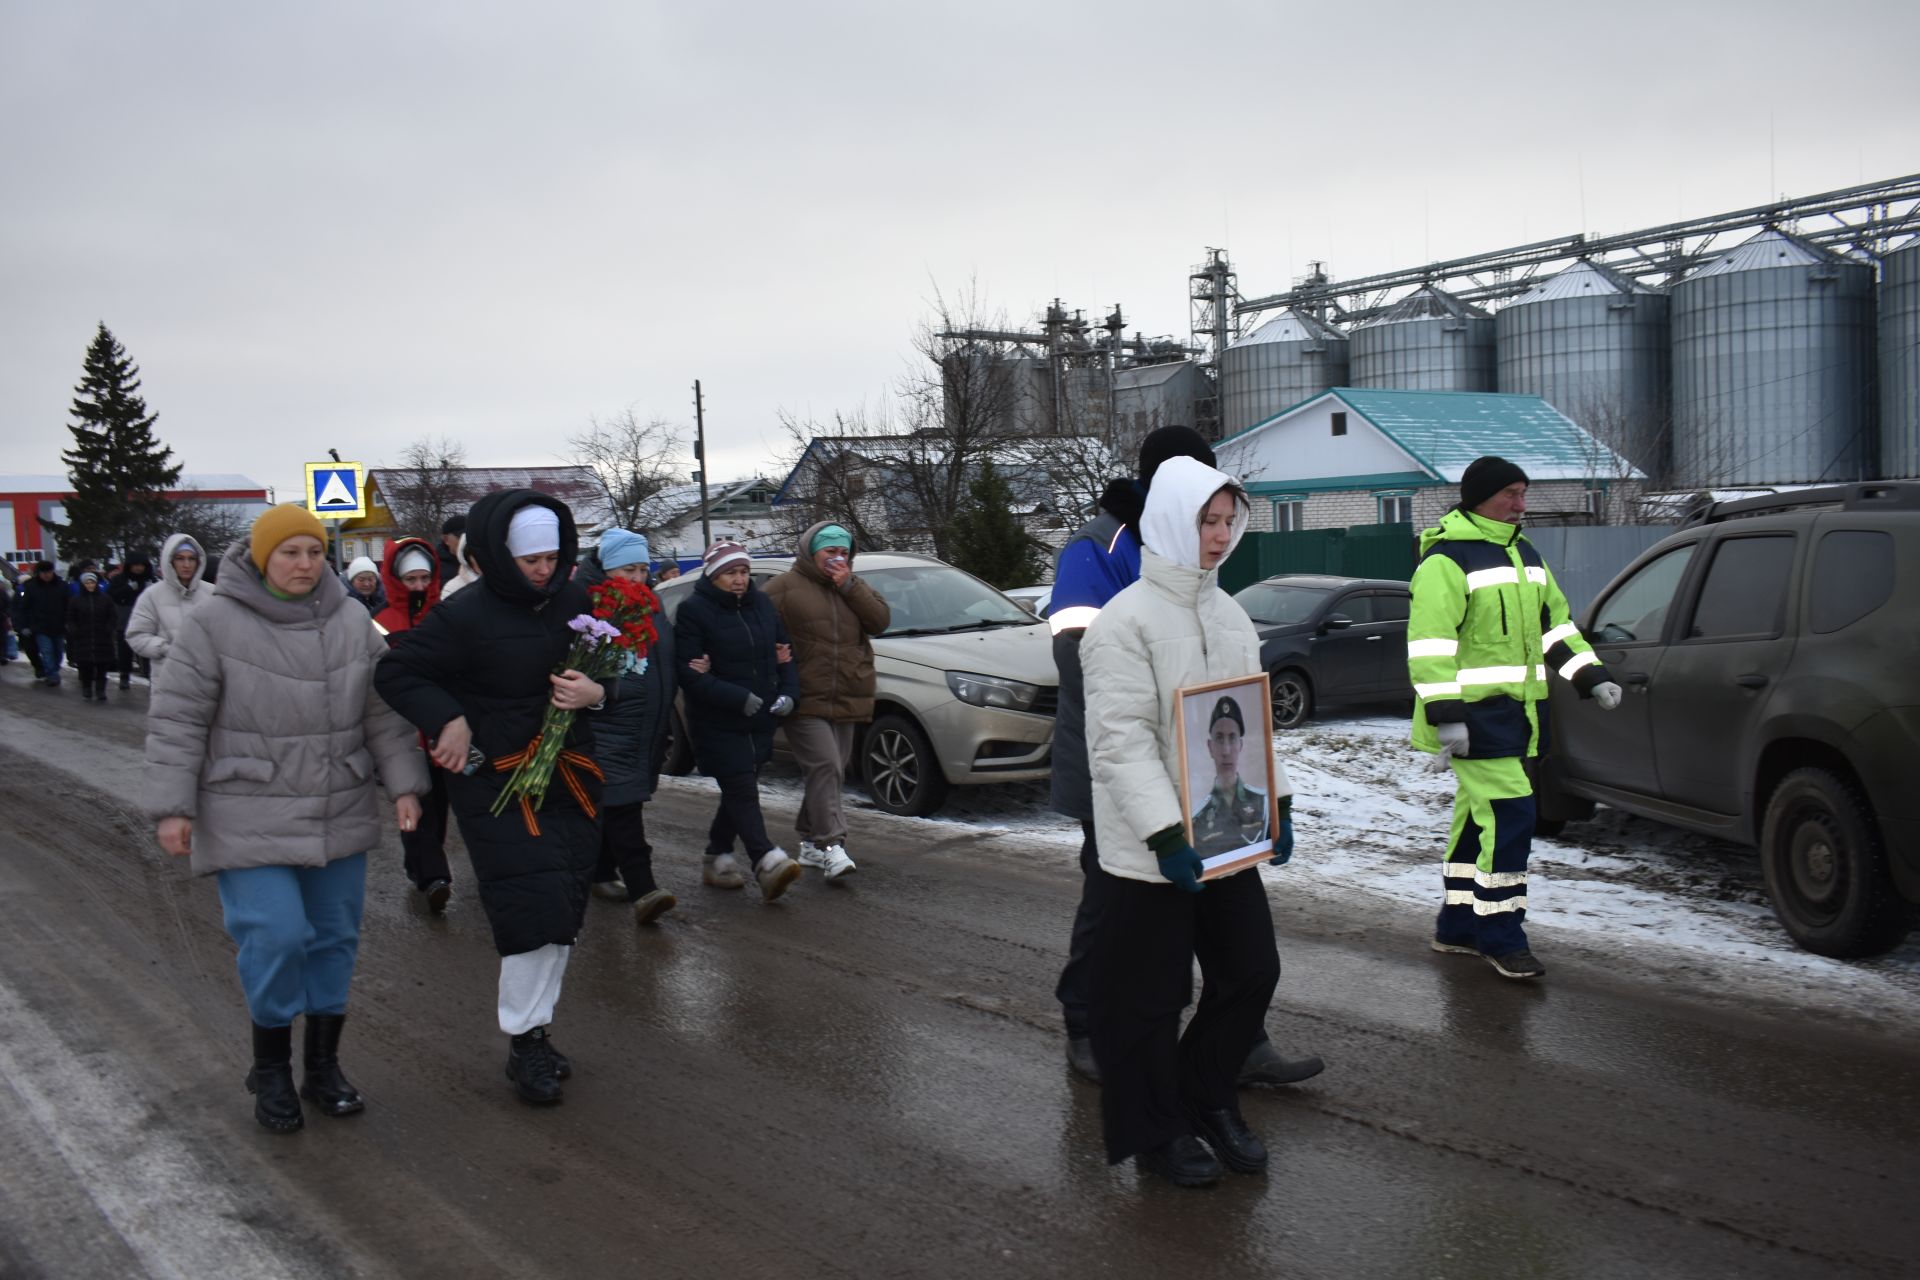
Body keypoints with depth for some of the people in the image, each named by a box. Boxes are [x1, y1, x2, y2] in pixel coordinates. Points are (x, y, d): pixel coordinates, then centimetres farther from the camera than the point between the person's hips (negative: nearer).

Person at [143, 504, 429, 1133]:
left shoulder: (351, 622, 2)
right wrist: (172, 807, -11)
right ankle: (270, 1069, 14)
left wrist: (404, 784, 3)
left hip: (340, 817, 5)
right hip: (250, 819, -4)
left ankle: (323, 1066, 26)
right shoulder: (214, 624, -10)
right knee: (275, 938, -10)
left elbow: (383, 713, 8)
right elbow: (176, 721, -8)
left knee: (335, 938, 10)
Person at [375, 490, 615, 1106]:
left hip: (568, 777, 5)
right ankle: (523, 1043, 6)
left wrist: (596, 692, -10)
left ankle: (537, 1028, 26)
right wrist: (448, 720, -18)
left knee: (563, 909, 10)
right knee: (533, 907, -11)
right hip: (494, 782, -5)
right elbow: (394, 672, -6)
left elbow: (614, 671, 12)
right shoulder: (467, 614, -13)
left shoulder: (576, 602, 1)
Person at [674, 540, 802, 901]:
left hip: (759, 720, 6)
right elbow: (687, 672, -14)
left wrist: (788, 692, -1)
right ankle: (767, 862, -23)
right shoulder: (693, 610, -8)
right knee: (742, 791, -13)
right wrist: (739, 698, -20)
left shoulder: (762, 604, 10)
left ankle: (716, 858, 25)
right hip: (717, 724, -6)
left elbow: (783, 652, 18)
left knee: (738, 791, 12)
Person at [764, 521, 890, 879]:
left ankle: (810, 842, 23)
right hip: (805, 702, -6)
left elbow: (881, 619, 1)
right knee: (825, 768, -17)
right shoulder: (785, 588, -1)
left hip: (846, 702, 6)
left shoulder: (853, 587, 16)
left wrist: (849, 586, -7)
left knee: (831, 775, 11)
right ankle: (831, 847, -19)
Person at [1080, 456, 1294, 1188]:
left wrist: (1276, 804, 8)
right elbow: (1121, 741, -19)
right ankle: (1155, 1134, 24)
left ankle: (1207, 1097, 34)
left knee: (1252, 972, 13)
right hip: (1148, 853, -7)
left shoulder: (1230, 616, 11)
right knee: (1150, 998, 5)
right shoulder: (1126, 621, -14)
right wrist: (1164, 833, -25)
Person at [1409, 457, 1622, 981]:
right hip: (1476, 713, -9)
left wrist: (1591, 676, 16)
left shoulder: (1525, 555, 18)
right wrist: (1444, 714, -22)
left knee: (1480, 817, 14)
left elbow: (1555, 622, 26)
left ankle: (1456, 925, 24)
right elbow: (1429, 642, -17)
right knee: (1509, 816, -12)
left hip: (1518, 711, 9)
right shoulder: (1448, 559, -11)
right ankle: (1500, 937, -2)